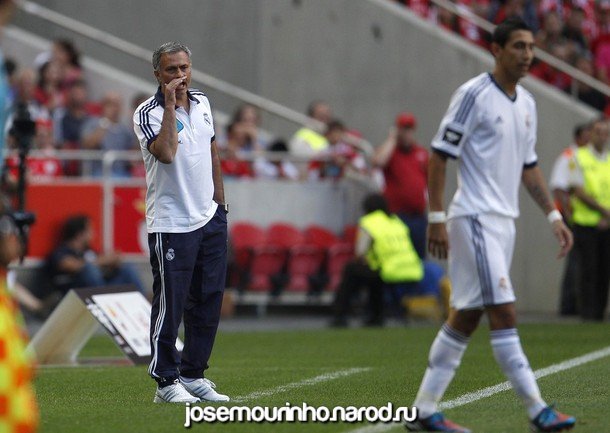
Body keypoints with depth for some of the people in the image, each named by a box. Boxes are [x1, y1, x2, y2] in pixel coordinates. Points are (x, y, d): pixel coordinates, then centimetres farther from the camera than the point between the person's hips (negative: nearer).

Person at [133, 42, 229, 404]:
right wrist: (169, 104, -24)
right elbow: (166, 153, -29)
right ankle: (166, 381, 3)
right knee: (170, 304, -4)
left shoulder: (203, 104, 10)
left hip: (210, 218, 7)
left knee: (209, 302, 10)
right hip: (172, 224, -7)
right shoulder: (148, 113, -11)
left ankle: (193, 374, 20)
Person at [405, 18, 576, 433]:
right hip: (474, 219, -8)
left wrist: (554, 215, 16)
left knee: (466, 317, 8)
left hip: (503, 221, 8)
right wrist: (437, 218, -14)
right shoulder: (473, 95, -10)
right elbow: (440, 155, -10)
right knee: (503, 313, -11)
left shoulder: (526, 103, 14)